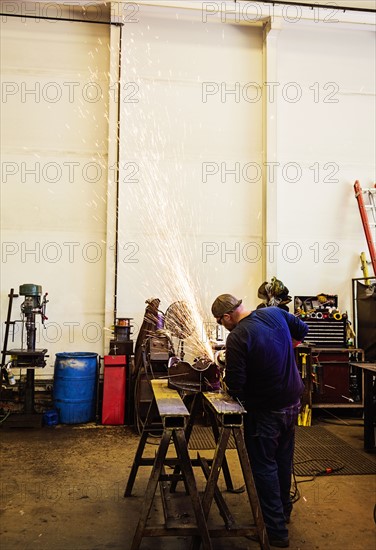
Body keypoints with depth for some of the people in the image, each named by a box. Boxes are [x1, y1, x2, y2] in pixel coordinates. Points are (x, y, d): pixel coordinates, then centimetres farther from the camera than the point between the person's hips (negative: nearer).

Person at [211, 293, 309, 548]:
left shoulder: (237, 337, -25)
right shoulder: (275, 313, -6)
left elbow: (235, 385, -23)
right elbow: (302, 330, 11)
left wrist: (234, 388, -1)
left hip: (266, 412, -7)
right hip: (293, 402, 7)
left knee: (264, 467, 8)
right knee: (283, 459, 23)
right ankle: (284, 510, 42)